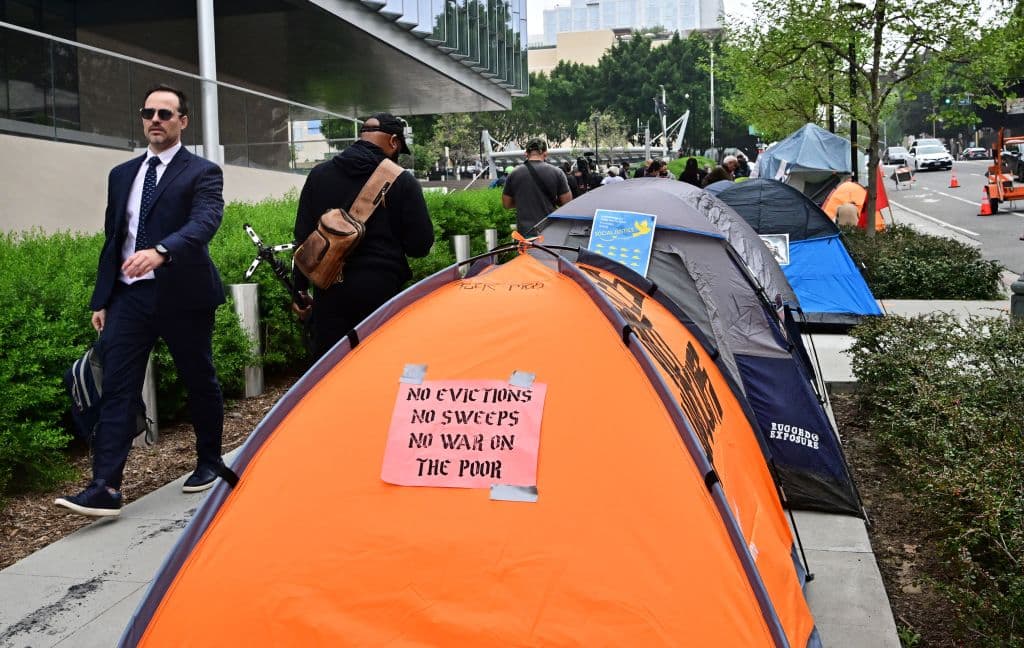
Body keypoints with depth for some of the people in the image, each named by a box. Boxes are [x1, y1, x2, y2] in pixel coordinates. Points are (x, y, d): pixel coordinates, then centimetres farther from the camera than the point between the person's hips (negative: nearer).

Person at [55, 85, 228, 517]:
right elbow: (111, 239, 16)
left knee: (200, 382, 9)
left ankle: (210, 463, 29)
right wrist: (100, 299, 12)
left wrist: (161, 251, -39)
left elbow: (205, 222, -22)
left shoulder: (202, 173, -3)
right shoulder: (122, 174, 14)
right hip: (129, 295, 5)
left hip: (182, 294, -4)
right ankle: (106, 488, -6)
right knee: (117, 388, -5)